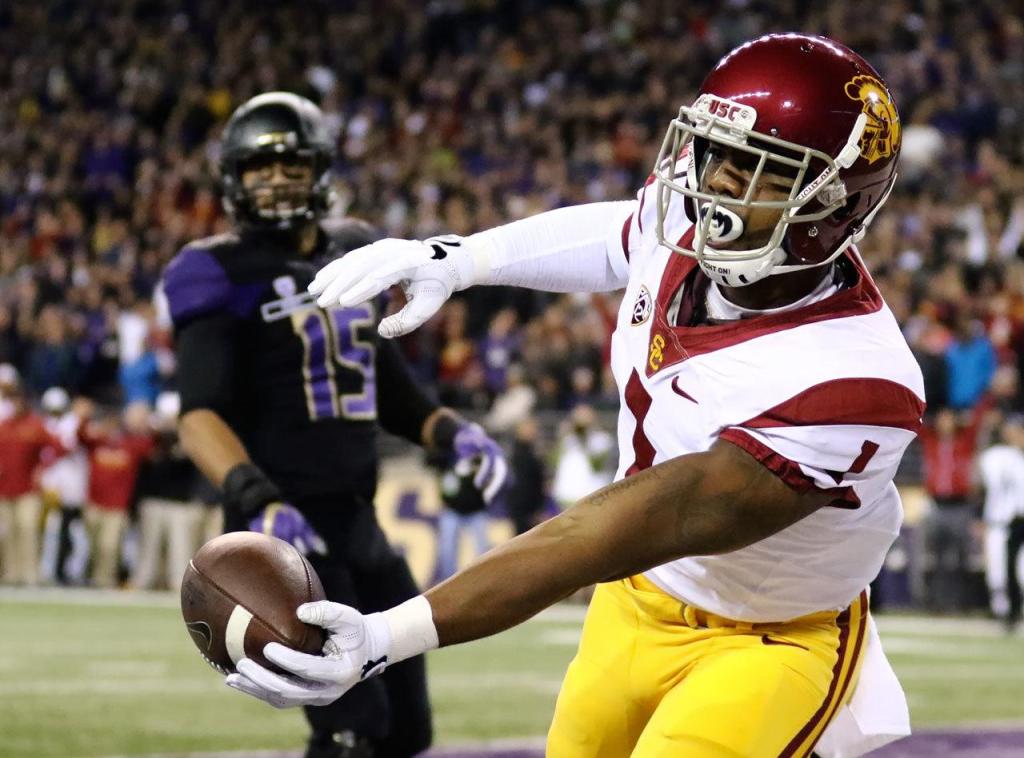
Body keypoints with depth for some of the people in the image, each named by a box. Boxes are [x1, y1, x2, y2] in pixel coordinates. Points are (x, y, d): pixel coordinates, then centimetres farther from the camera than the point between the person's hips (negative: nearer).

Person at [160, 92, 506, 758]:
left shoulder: (353, 257, 13)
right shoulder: (225, 277, -7)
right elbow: (200, 418, -18)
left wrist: (452, 433, 7)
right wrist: (255, 498, -35)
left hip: (359, 521, 7)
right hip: (286, 528, -7)